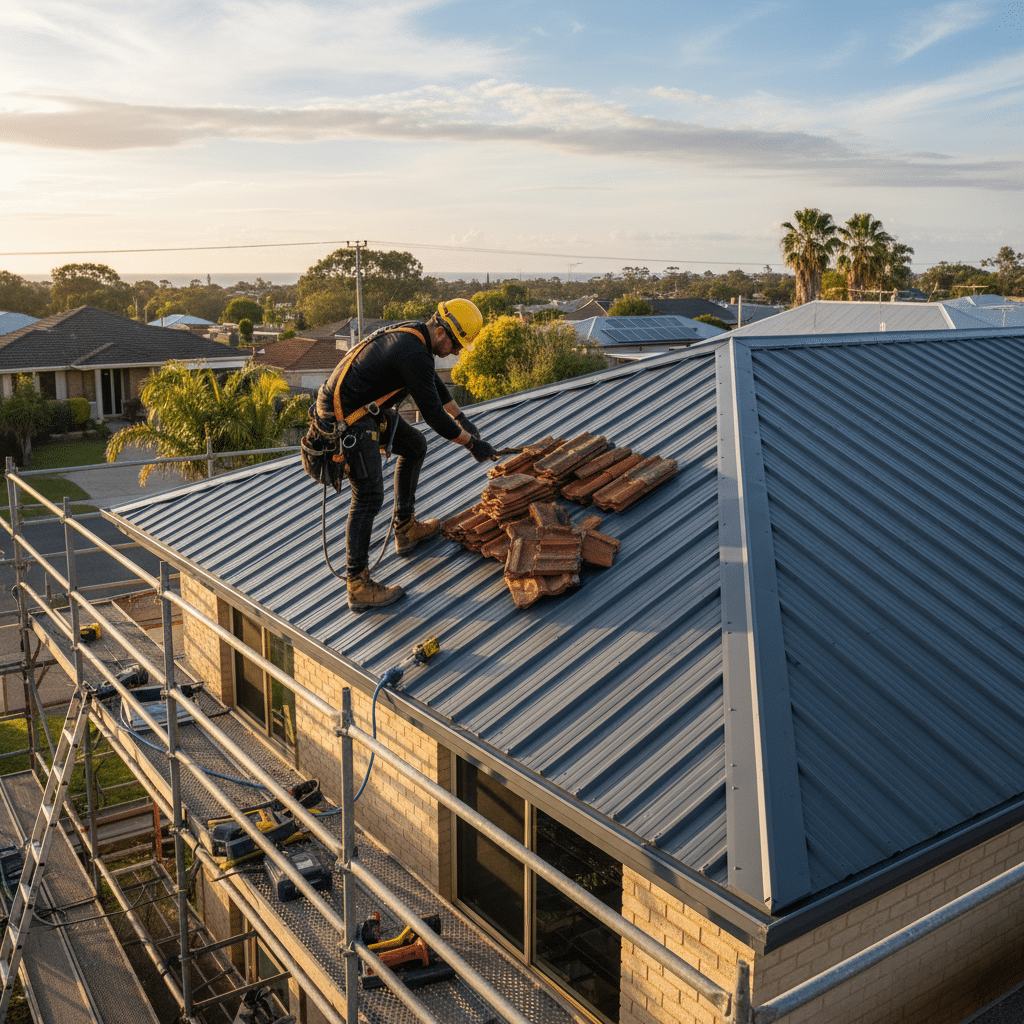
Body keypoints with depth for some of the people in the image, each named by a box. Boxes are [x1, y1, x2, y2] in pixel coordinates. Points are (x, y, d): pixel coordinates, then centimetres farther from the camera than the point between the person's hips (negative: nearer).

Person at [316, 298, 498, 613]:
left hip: (366, 407, 11)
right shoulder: (414, 355, -24)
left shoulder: (413, 333, 7)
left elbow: (435, 383, 24)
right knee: (369, 496, -10)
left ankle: (406, 528, 31)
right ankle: (358, 586, -6)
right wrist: (473, 444, -9)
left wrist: (461, 418, 27)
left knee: (415, 445, 23)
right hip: (347, 419, -11)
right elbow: (433, 415, -20)